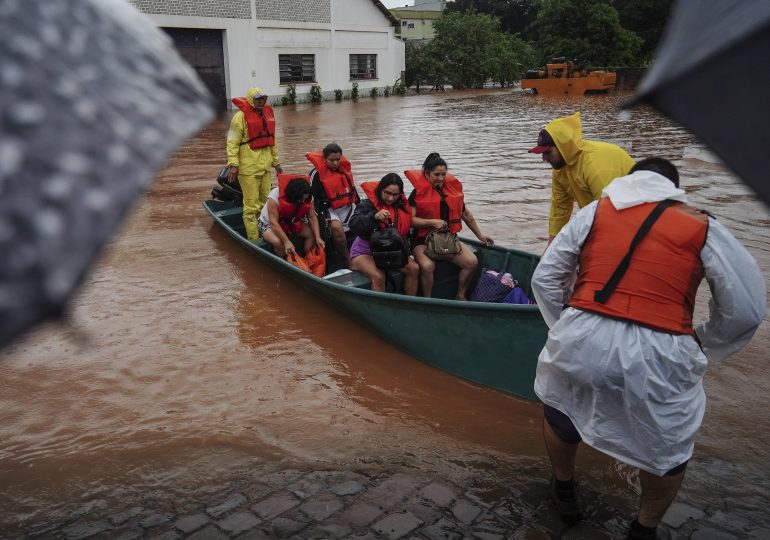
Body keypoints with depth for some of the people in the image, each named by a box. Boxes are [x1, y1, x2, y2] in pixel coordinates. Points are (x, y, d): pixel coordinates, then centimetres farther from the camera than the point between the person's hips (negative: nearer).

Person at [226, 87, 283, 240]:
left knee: (265, 201, 14)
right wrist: (233, 165, -18)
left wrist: (276, 162, 23)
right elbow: (232, 142, -11)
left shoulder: (268, 114, 15)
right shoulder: (241, 116, -8)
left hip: (265, 165, 7)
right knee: (251, 204, -5)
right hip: (248, 167, -7)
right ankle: (254, 238, 0)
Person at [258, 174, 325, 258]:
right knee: (278, 242, -35)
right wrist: (286, 241, -42)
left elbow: (312, 217, -14)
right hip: (268, 224, -5)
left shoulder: (306, 198, -20)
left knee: (312, 234, -13)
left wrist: (318, 238, -25)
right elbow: (273, 223, -35)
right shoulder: (275, 196, -34)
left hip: (291, 223, 5)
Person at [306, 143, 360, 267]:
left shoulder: (344, 167, 6)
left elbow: (351, 188, 20)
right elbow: (311, 197, -7)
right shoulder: (317, 173, -12)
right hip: (329, 209, -7)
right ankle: (348, 261, -23)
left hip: (347, 206, 7)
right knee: (337, 227, -33)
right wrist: (320, 215, -12)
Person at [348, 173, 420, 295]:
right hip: (365, 251, -5)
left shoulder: (402, 206, 4)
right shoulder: (368, 205, -14)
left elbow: (405, 232, 17)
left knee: (414, 268, -11)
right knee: (378, 276, -32)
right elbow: (353, 225, -28)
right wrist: (374, 216, -43)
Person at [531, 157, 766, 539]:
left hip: (584, 340, 1)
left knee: (559, 409, 32)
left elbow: (545, 278, 12)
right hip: (658, 355, -1)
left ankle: (564, 490, 53)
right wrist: (701, 347, 22)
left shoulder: (595, 211, 13)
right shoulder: (703, 227, 10)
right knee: (668, 446, 28)